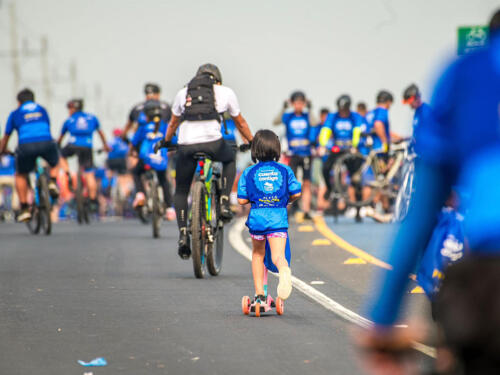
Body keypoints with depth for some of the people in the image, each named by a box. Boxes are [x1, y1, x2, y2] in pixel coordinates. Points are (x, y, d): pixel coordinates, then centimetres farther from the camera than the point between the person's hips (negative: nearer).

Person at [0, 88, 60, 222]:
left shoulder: (15, 113, 23)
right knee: (54, 163, 35)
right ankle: (53, 182, 8)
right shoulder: (42, 110, 28)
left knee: (20, 176, 24)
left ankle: (24, 209, 16)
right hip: (46, 143, 1)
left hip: (26, 146, -1)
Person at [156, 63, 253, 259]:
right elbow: (240, 122, 30)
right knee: (230, 159, 34)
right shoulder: (225, 92, 19)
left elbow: (173, 123, 35)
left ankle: (183, 235, 2)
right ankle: (224, 203, 20)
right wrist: (252, 142, 44)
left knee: (181, 192, 18)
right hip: (213, 143, -1)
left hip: (186, 146, 1)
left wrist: (165, 142, 52)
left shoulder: (183, 93, 23)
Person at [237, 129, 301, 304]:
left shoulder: (249, 172, 2)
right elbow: (296, 193, 3)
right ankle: (284, 270, -47)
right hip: (279, 218, -1)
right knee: (278, 255, -9)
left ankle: (259, 295, 22)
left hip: (257, 217, 1)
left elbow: (242, 200, 0)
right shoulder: (285, 170, 5)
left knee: (258, 254, 21)